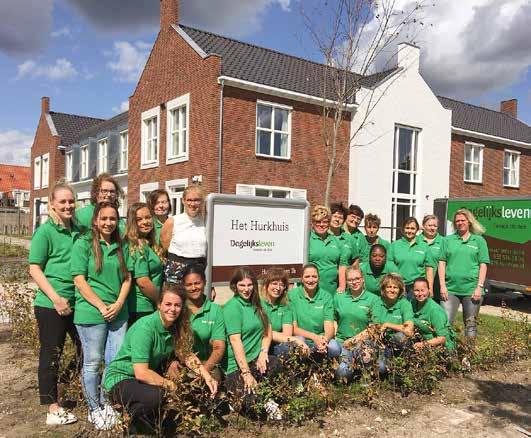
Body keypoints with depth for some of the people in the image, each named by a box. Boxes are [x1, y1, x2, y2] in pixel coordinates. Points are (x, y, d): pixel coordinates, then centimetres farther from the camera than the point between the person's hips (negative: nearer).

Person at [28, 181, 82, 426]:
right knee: (51, 355, 6)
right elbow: (34, 269, -10)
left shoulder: (78, 230, 8)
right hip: (51, 305, -6)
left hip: (77, 303, 6)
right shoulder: (45, 231, -9)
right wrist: (56, 298, -17)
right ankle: (53, 409, 19)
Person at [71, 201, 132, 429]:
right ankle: (94, 409, 25)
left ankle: (107, 404, 29)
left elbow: (127, 278, 9)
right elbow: (79, 281, -9)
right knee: (92, 363, 8)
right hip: (91, 314, -4)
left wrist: (119, 304, -6)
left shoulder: (121, 247, 10)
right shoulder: (83, 244, -5)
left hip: (118, 313, 4)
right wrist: (101, 306, -13)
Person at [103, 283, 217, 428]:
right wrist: (172, 386, -22)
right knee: (155, 396, -35)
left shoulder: (176, 326, -4)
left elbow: (185, 354, 2)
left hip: (149, 376, 7)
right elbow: (141, 373, -28)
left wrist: (206, 375, -12)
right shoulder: (145, 327, -26)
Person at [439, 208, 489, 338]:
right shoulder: (448, 240, 9)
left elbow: (483, 265, 3)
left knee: (471, 324, 9)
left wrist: (479, 287, -6)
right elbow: (442, 263, 6)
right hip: (450, 289, 1)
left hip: (471, 290, 0)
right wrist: (442, 285, -2)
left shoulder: (479, 240, 7)